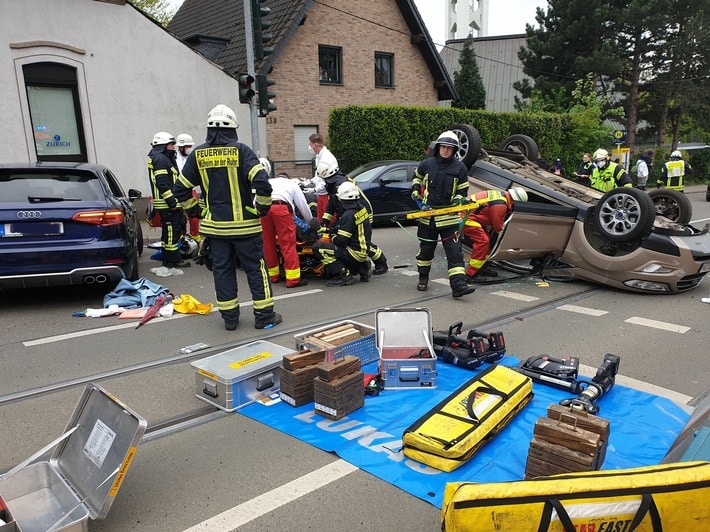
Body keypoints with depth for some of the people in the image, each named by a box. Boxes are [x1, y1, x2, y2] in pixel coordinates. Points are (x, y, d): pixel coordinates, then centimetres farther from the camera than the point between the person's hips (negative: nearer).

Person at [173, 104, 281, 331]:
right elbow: (262, 182, -19)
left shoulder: (198, 154, 3)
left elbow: (181, 188, 7)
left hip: (214, 224, 4)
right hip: (244, 223, -3)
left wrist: (196, 211, 18)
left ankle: (229, 317, 18)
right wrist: (262, 208, -5)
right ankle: (264, 316, 12)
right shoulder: (240, 150, -9)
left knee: (222, 270, 11)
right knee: (256, 269, 6)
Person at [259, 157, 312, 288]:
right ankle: (293, 279, -5)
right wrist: (312, 222, 43)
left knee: (268, 243, 14)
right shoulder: (292, 184, 30)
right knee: (288, 244, -3)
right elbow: (303, 205, 31)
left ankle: (273, 275, 23)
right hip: (281, 207, -3)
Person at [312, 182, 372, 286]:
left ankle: (343, 276, -14)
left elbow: (341, 240, -21)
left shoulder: (349, 215, -22)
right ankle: (361, 266, 18)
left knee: (318, 248, -16)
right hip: (364, 251, 9)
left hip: (355, 253, -9)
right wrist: (333, 229, 19)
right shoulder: (361, 207, 5)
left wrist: (333, 237, 0)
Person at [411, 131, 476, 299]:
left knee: (455, 252, -8)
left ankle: (458, 286, -11)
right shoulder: (427, 164, 4)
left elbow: (462, 191, 9)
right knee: (425, 249, 13)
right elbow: (417, 176, 25)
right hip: (427, 214, 2)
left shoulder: (460, 168, 0)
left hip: (449, 217, -1)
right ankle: (423, 278, 33)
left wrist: (458, 200, -11)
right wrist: (416, 192, 11)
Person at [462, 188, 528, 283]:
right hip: (466, 217, -11)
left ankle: (482, 269, 26)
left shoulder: (501, 194, 10)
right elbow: (498, 226, -12)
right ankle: (470, 275, -16)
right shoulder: (500, 205, -22)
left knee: (486, 239, 17)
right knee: (482, 241, -16)